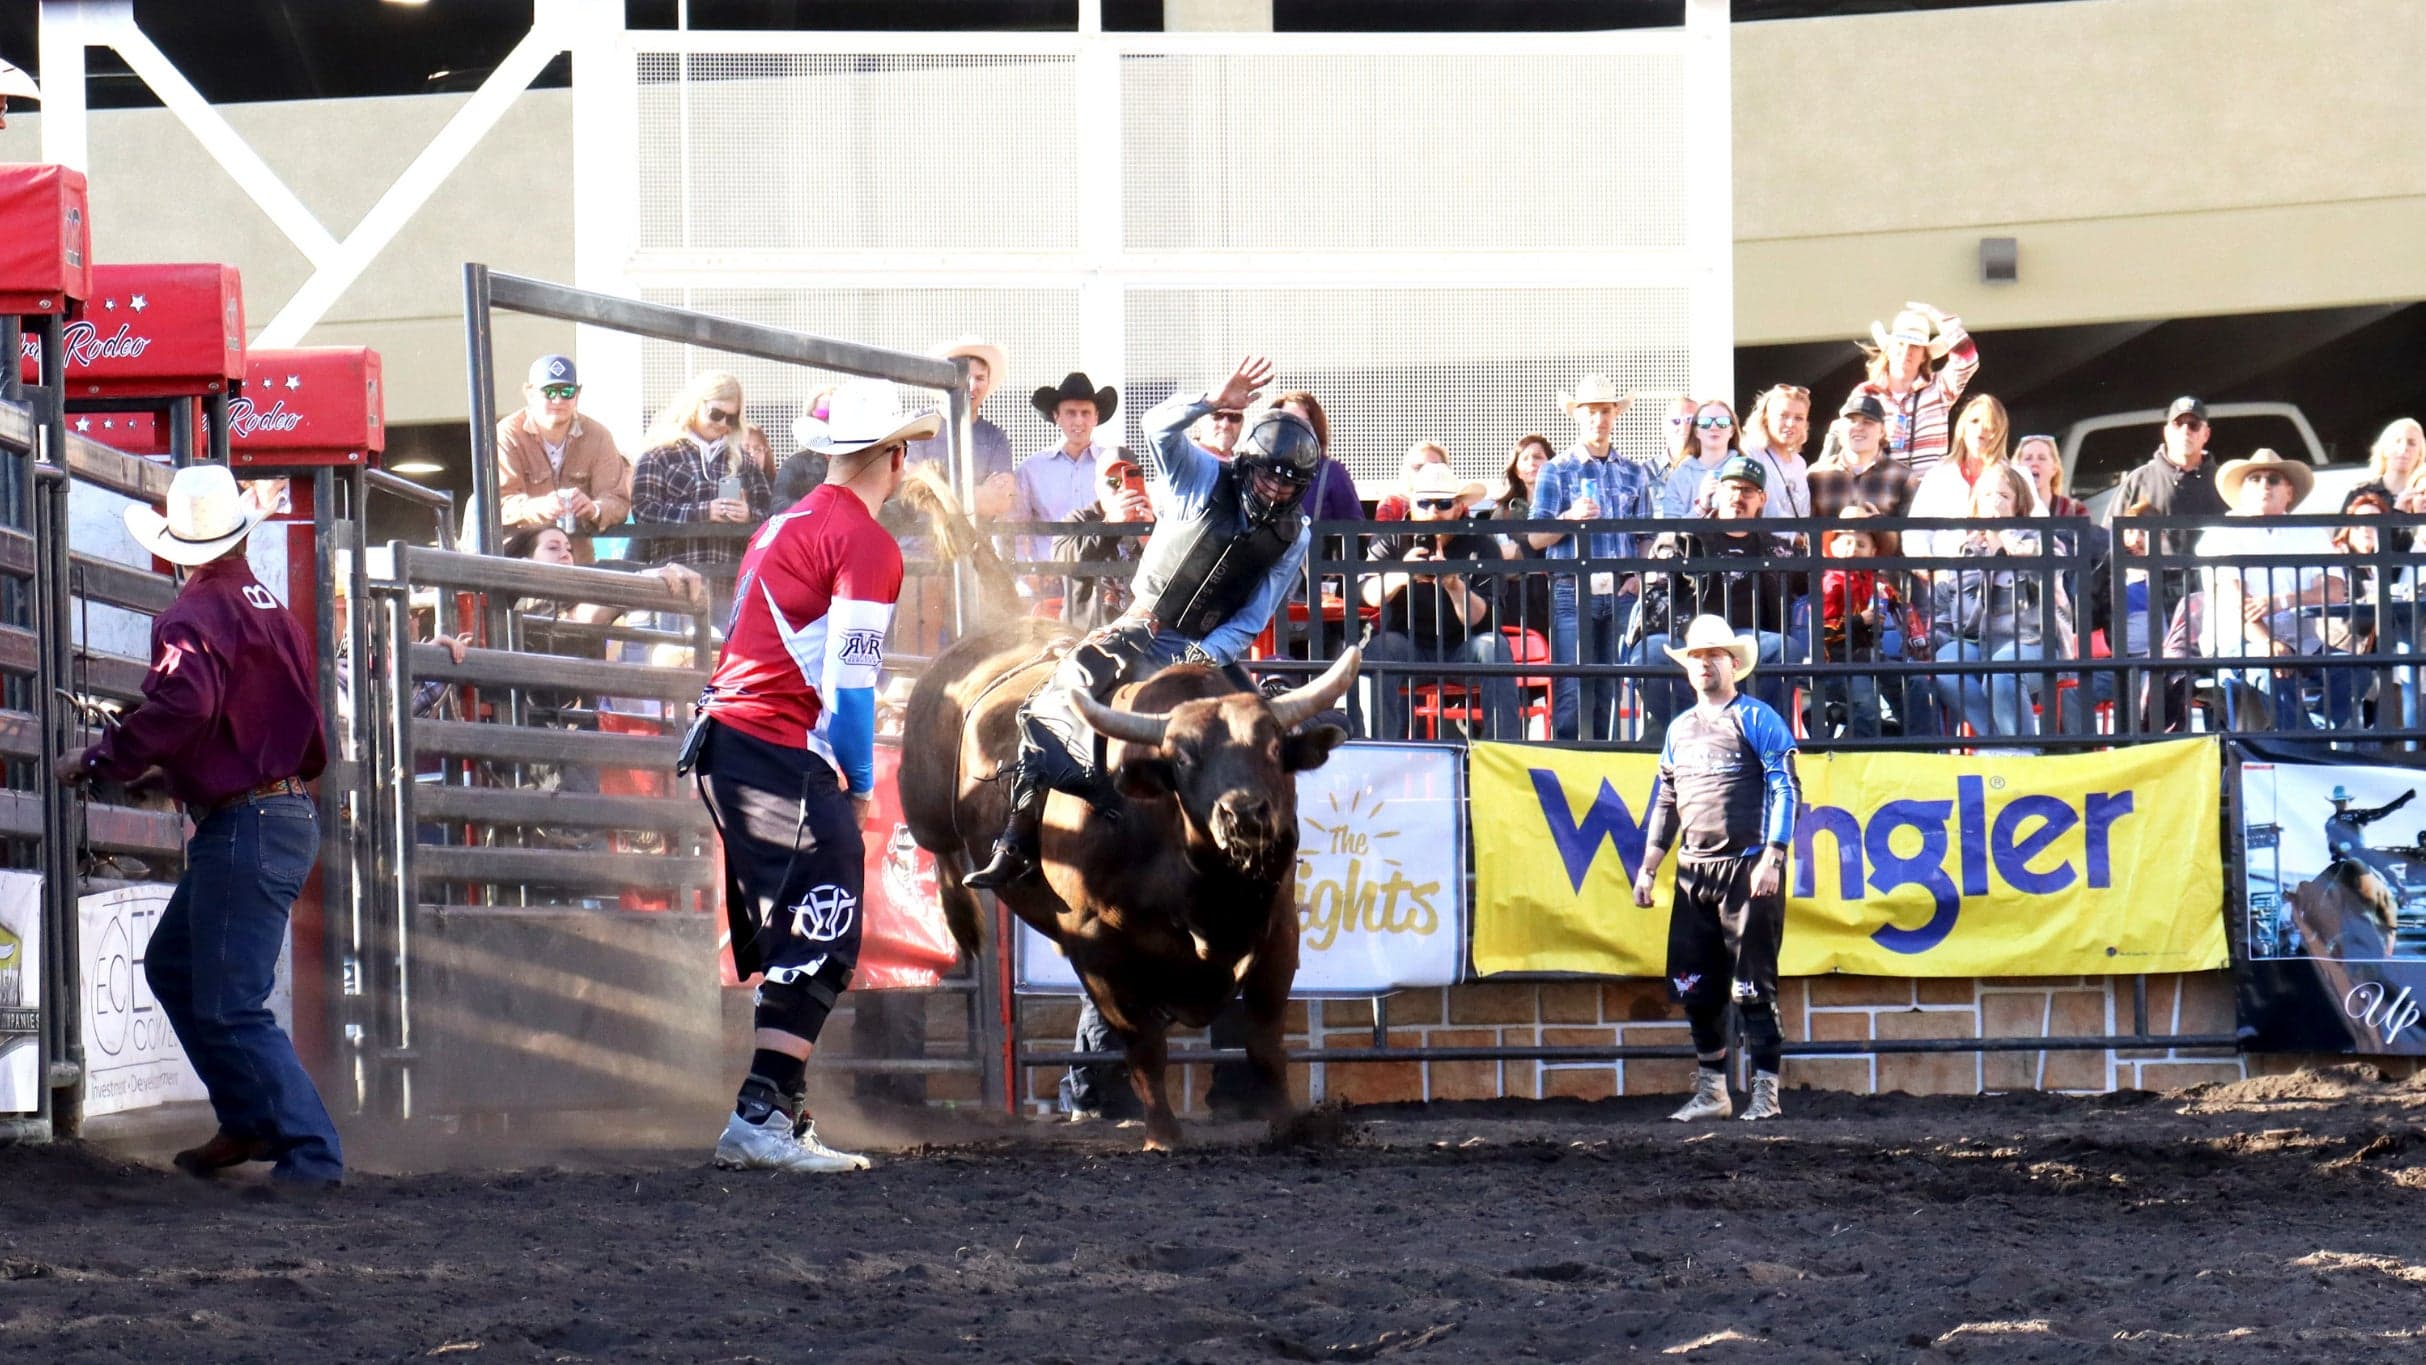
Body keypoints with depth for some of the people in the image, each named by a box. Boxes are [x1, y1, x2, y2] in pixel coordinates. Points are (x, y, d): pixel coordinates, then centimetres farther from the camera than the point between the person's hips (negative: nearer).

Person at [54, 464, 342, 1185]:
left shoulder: (196, 615, -13)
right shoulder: (272, 610, 14)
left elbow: (180, 706, -32)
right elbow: (310, 740, 21)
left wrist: (101, 761, -19)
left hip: (242, 825, -9)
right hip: (289, 814, 9)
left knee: (229, 1007, -8)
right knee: (172, 964, 21)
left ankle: (310, 1152, -12)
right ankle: (248, 1120, 22)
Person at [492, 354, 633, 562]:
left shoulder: (597, 437, 5)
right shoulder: (507, 436, -4)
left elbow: (618, 502, -4)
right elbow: (500, 502, -15)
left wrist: (593, 509, -29)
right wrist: (538, 507, -37)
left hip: (578, 558, 2)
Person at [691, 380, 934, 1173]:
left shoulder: (781, 527, 19)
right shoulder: (865, 543, -7)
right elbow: (848, 682, -14)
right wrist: (861, 784, -3)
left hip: (723, 740, 9)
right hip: (785, 755, -9)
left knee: (790, 944, 16)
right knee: (822, 945, -10)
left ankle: (781, 1112, 17)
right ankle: (761, 1118, -19)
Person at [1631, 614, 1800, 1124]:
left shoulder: (1756, 719, -1)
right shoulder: (1679, 730, 17)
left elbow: (1785, 790, -7)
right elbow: (1665, 803, 23)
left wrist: (1771, 858, -16)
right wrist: (1647, 868, 16)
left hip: (1746, 869, -7)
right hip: (1694, 872, 7)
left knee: (1752, 984, -6)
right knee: (1693, 985, 7)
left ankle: (1765, 1093, -3)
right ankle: (1711, 1091, 16)